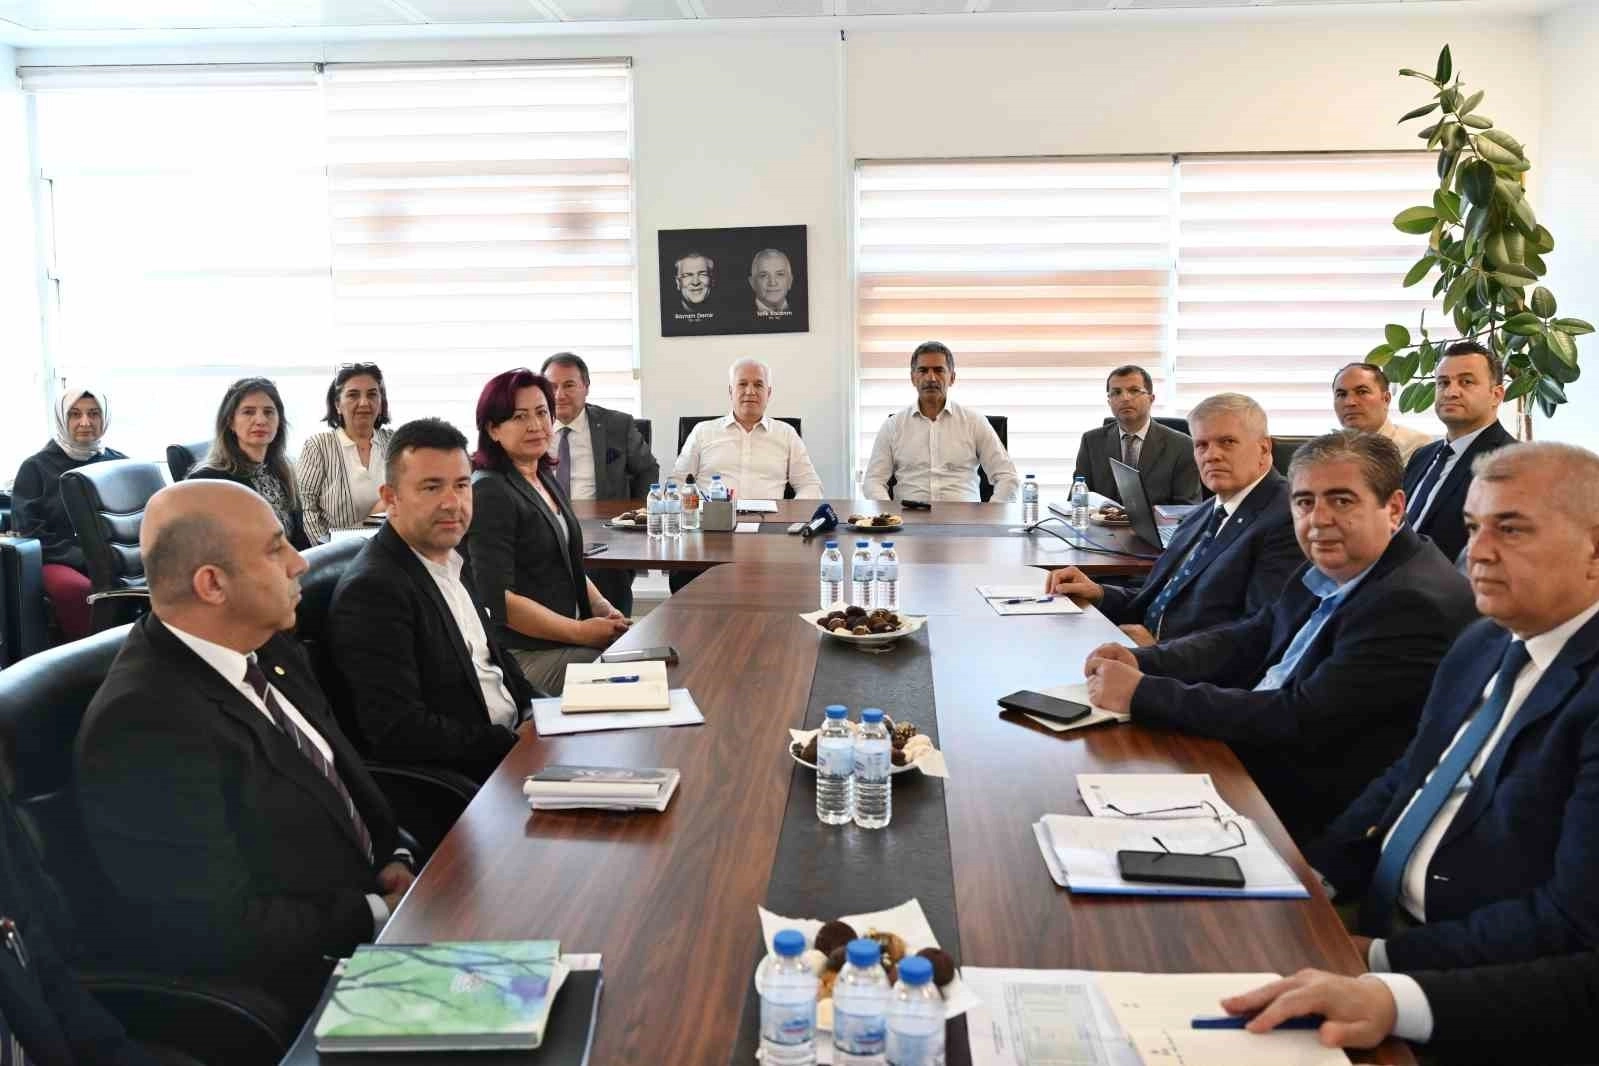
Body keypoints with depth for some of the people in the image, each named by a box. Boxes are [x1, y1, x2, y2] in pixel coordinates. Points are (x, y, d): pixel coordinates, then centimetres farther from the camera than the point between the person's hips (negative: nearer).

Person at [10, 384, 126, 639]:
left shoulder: (120, 463, 15)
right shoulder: (36, 467, 7)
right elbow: (29, 531, 0)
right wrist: (83, 557, -13)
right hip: (60, 561, -2)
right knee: (75, 588, -40)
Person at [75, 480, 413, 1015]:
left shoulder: (265, 646, 2)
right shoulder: (145, 725, -25)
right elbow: (223, 928, -23)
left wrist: (393, 859, -3)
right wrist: (378, 916, -15)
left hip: (370, 900, 8)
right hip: (298, 981, -8)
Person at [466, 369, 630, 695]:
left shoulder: (545, 478, 13)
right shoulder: (489, 494, -13)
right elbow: (497, 598, -19)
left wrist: (601, 606, 4)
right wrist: (580, 631, -17)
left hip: (565, 637, 8)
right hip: (524, 654, -8)